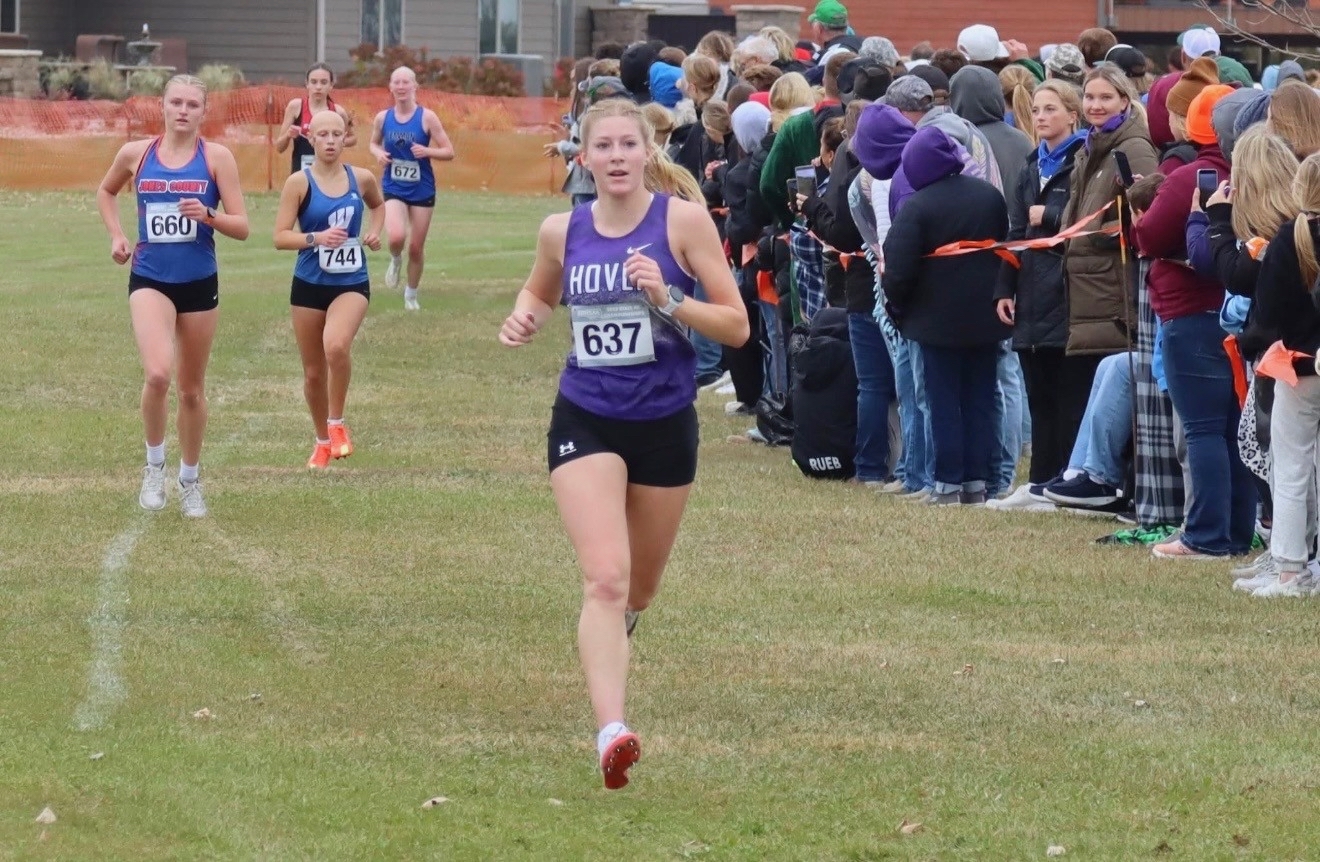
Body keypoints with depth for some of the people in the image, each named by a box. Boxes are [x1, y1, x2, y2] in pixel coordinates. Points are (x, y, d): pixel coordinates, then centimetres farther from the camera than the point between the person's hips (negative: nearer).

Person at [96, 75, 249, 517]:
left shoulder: (217, 157, -5)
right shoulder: (135, 153, 0)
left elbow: (242, 227, -6)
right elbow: (106, 191, 21)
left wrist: (209, 216, -25)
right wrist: (117, 236, 8)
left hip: (199, 283, 1)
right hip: (150, 280, -1)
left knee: (192, 389, 12)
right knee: (157, 374, -23)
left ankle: (189, 480, 30)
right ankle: (154, 464, -1)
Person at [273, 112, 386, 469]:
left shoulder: (362, 179, 1)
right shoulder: (299, 183, -7)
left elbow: (378, 204, 24)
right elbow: (281, 237, -10)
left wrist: (375, 232, 5)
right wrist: (317, 238, -25)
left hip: (351, 283, 0)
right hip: (310, 284, 0)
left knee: (336, 346, -29)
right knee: (313, 372, 9)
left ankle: (337, 424, -9)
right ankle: (322, 442, 31)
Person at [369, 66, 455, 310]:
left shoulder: (426, 117, -9)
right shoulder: (383, 118, -2)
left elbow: (449, 152, -6)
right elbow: (374, 143, 17)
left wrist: (427, 151, -25)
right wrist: (378, 153, -7)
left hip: (422, 190, 0)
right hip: (394, 189, 0)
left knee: (416, 247, 8)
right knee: (396, 237, -24)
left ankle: (411, 294, 30)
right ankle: (395, 260, 13)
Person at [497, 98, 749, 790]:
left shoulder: (684, 221, -8)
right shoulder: (562, 231, 0)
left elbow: (736, 325, -8)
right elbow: (540, 294, 23)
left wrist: (667, 299, -23)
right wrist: (523, 319, 0)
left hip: (665, 424, 0)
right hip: (586, 421, 0)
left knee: (639, 588, 17)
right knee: (605, 578, -20)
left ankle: (610, 637, 54)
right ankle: (611, 733, -30)